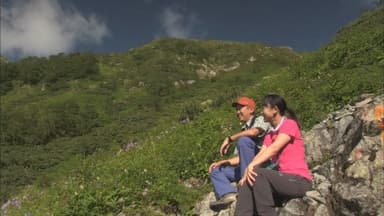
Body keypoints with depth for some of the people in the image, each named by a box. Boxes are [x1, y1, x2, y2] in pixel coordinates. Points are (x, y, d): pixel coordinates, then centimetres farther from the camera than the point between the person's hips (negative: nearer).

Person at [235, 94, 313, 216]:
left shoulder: (290, 124, -5)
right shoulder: (270, 134, 17)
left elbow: (274, 148, -19)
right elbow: (260, 155, 3)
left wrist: (251, 165, -29)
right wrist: (248, 169, -16)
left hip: (299, 181, -7)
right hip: (284, 180, 7)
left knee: (258, 174, -27)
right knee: (246, 183, -10)